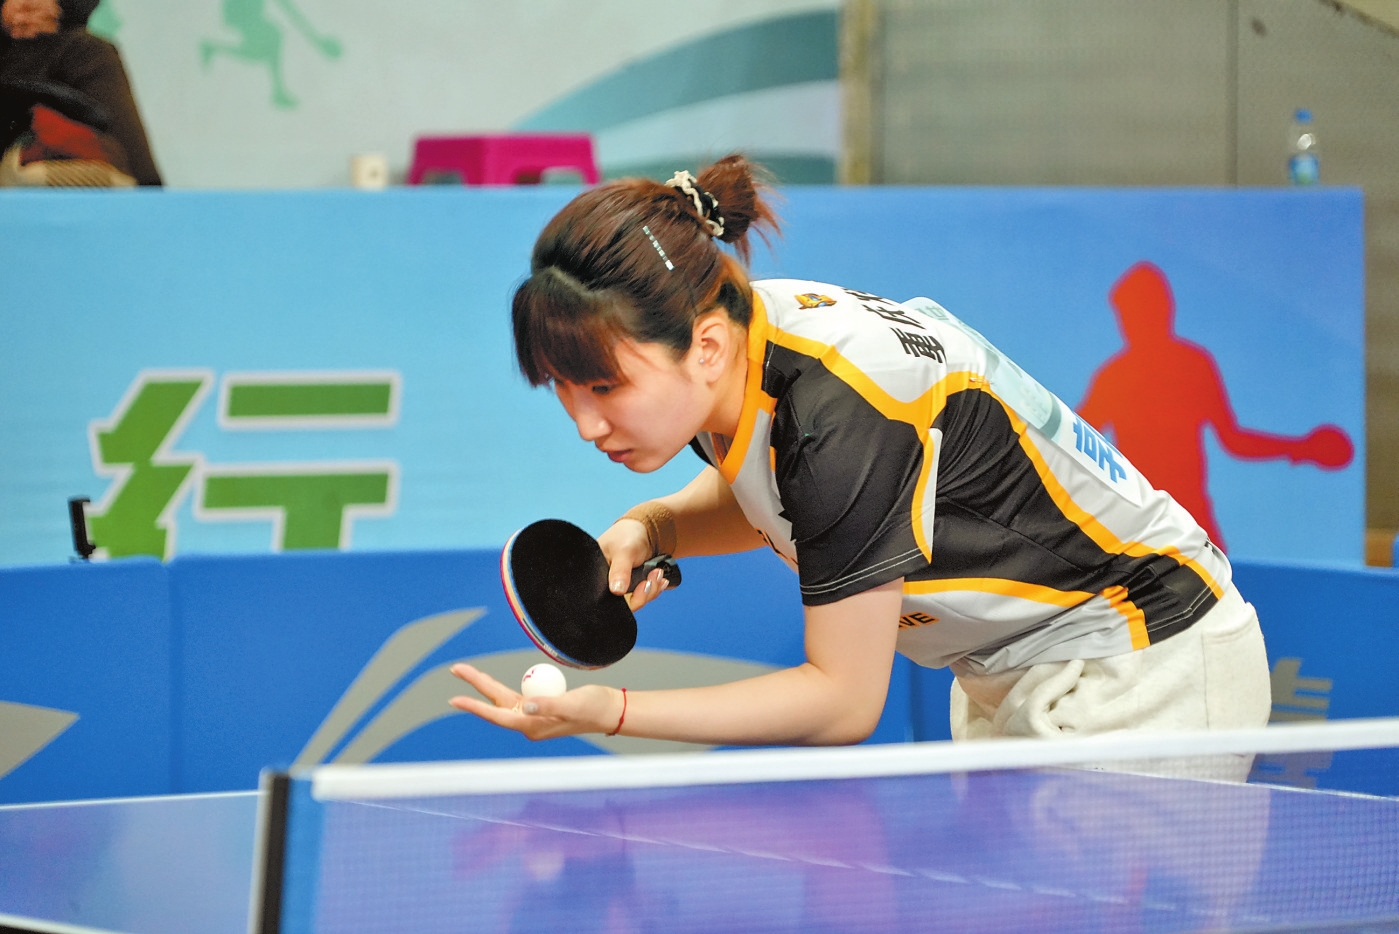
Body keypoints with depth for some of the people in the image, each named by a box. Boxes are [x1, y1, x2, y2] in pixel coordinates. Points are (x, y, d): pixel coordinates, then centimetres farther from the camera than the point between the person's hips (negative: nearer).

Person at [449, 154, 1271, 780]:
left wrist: (608, 711, -26)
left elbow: (843, 701, -24)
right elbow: (756, 493, 19)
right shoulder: (749, 329, -8)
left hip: (1141, 685, -9)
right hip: (1010, 686, 9)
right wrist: (649, 527, -3)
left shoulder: (842, 418, -33)